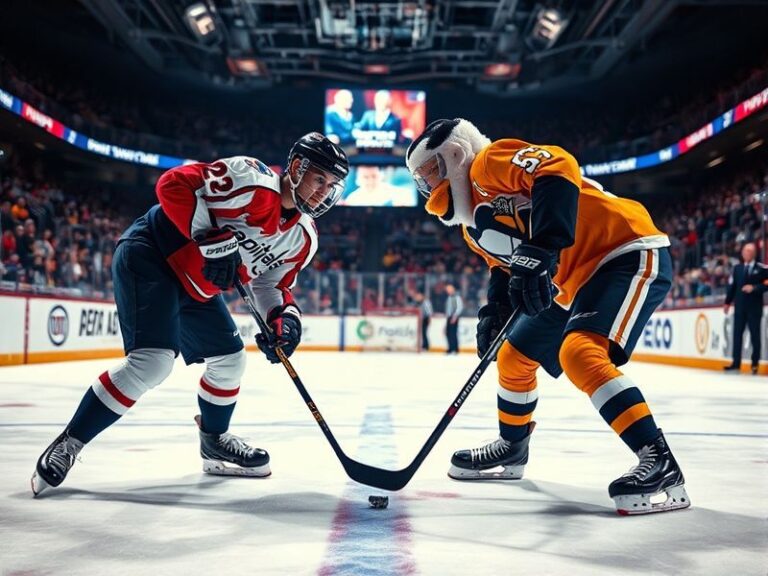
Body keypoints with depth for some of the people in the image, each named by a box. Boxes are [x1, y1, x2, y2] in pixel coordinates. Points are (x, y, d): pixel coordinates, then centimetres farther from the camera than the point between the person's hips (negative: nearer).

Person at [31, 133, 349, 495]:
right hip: (148, 257, -9)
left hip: (195, 282, 9)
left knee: (230, 359, 13)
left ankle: (214, 442, 35)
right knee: (153, 361, -22)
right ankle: (69, 444, -8)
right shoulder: (252, 180, -24)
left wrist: (285, 317, -10)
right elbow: (174, 184, -26)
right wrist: (209, 238, -31)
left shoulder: (303, 239, 1)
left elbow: (272, 282, 9)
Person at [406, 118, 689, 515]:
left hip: (629, 254, -11)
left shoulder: (490, 160, -13)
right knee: (515, 355, 17)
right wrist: (494, 311, 3)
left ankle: (660, 465, -27)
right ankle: (512, 448, 37)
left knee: (579, 352, -30)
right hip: (577, 280, 11)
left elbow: (558, 168, -30)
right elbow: (505, 266, 23)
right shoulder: (473, 225, 16)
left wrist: (541, 251, -38)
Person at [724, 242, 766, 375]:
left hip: (754, 307, -4)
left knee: (755, 334, 1)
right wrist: (728, 302, 7)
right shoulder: (737, 268, 9)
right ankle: (736, 362, 9)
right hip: (740, 306, 4)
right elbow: (732, 285, 9)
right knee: (737, 334, 4)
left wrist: (754, 288, -19)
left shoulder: (762, 268, -3)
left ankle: (755, 363, 8)